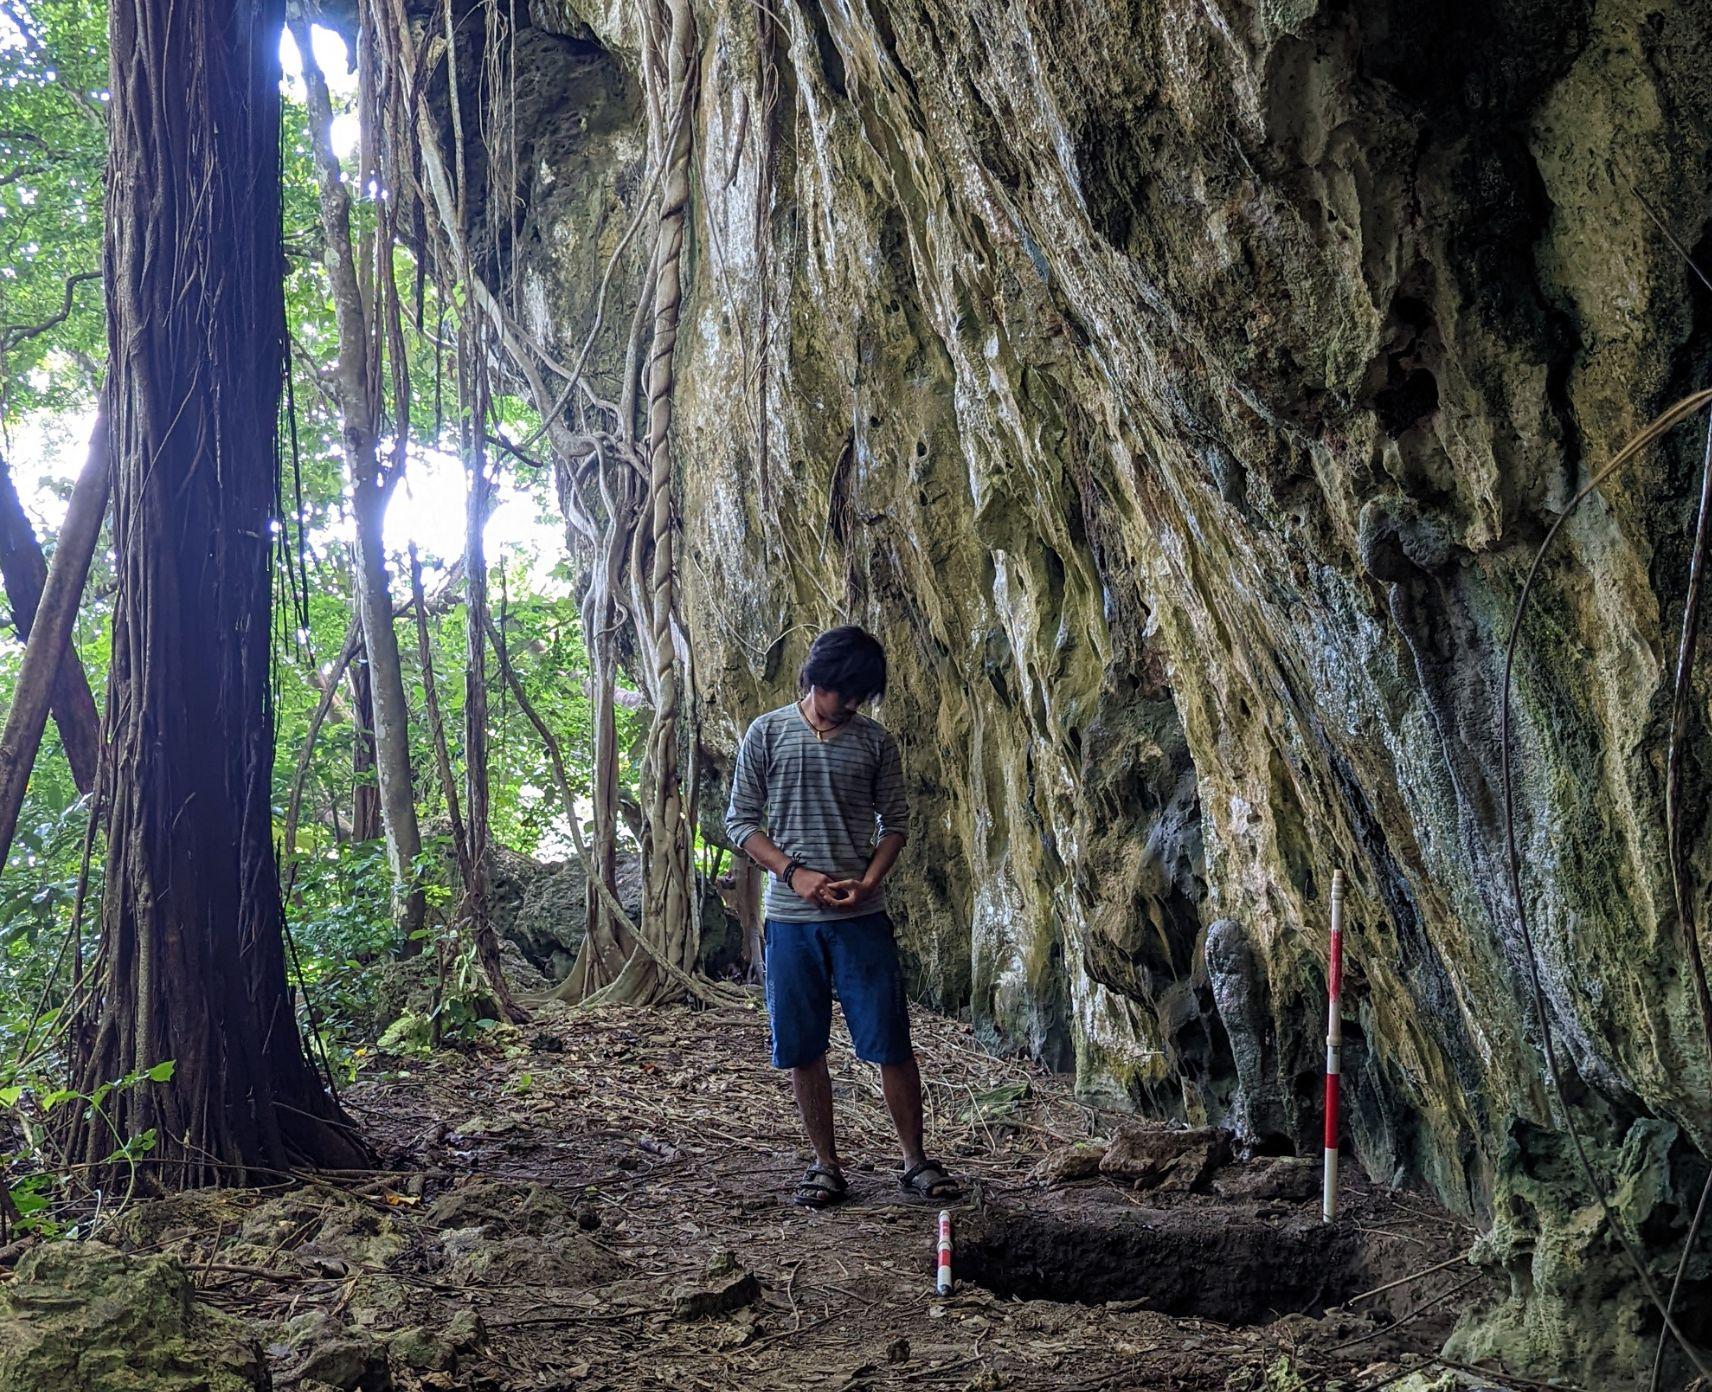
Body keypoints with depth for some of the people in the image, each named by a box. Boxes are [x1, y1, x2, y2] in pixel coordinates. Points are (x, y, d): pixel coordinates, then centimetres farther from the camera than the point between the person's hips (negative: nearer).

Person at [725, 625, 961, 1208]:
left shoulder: (875, 741, 5)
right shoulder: (766, 734, 2)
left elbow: (895, 822, 8)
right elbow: (741, 821, 2)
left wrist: (867, 880, -9)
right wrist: (794, 873, -11)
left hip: (862, 917, 0)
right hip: (790, 917, 0)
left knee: (892, 1042, -1)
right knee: (802, 1049, 6)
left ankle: (915, 1161, 12)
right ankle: (826, 1165, 19)